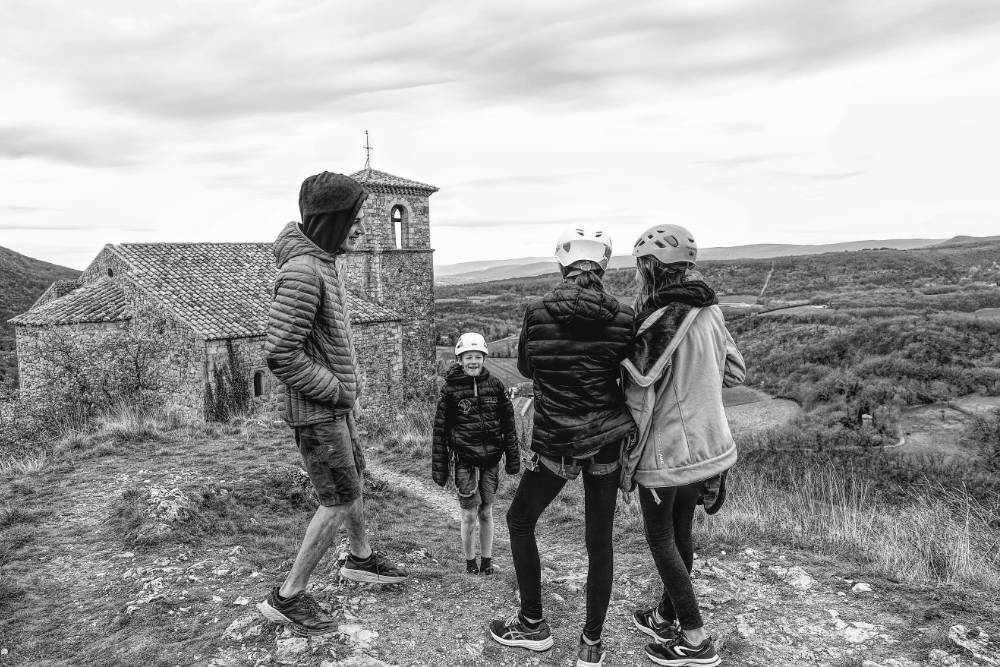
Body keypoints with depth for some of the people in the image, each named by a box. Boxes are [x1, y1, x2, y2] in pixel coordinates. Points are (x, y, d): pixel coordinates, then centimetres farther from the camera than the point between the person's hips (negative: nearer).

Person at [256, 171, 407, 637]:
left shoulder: (327, 260, 5)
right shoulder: (302, 271, -25)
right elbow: (280, 355, -28)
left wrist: (348, 382, 10)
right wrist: (338, 390, -18)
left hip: (338, 402, 10)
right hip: (316, 410, -10)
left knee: (353, 481, 23)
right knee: (340, 502, -1)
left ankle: (360, 559, 44)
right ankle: (287, 598, 13)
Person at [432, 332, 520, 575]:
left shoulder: (495, 384, 3)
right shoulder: (450, 388, -3)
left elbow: (508, 422, 8)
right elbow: (440, 428, 1)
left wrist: (513, 457, 7)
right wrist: (439, 466, 0)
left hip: (491, 458, 2)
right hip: (465, 459, -2)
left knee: (486, 512, 11)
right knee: (469, 514, 1)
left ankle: (487, 560, 25)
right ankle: (470, 560, 20)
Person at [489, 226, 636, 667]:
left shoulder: (539, 313, -10)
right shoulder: (622, 316, -9)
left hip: (555, 444, -1)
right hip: (607, 441, 2)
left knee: (520, 520, 21)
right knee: (599, 540, 14)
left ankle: (533, 625, 28)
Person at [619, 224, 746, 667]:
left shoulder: (659, 323, -23)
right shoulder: (708, 311, 1)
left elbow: (641, 401, -20)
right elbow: (735, 372, 11)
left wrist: (628, 462, -11)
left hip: (665, 449, -8)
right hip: (708, 444, 8)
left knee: (660, 538, 8)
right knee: (681, 532, 19)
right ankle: (666, 617, 37)